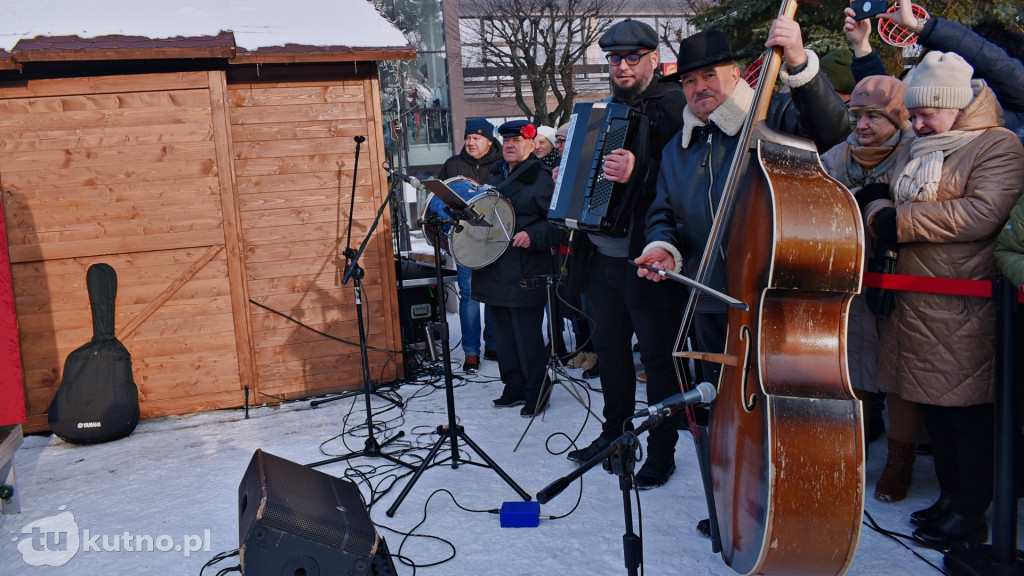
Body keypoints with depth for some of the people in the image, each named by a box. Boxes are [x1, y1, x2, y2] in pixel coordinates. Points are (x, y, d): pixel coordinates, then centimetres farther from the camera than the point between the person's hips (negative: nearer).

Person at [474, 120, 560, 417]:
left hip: (525, 274, -8)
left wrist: (533, 236, -28)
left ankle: (536, 392, 8)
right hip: (495, 272, 8)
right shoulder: (496, 176, 18)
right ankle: (514, 387, 24)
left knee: (528, 334, -4)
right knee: (504, 333, 13)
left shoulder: (541, 177, -6)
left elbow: (556, 222, -14)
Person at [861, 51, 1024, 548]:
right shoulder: (915, 149, 18)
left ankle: (972, 513, 14)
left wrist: (900, 222, -16)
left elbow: (982, 214, -20)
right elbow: (885, 202, 22)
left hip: (964, 306, -7)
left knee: (969, 409, 1)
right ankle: (949, 494, 29)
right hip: (914, 300, 7)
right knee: (932, 405, 14)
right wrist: (878, 213, -2)